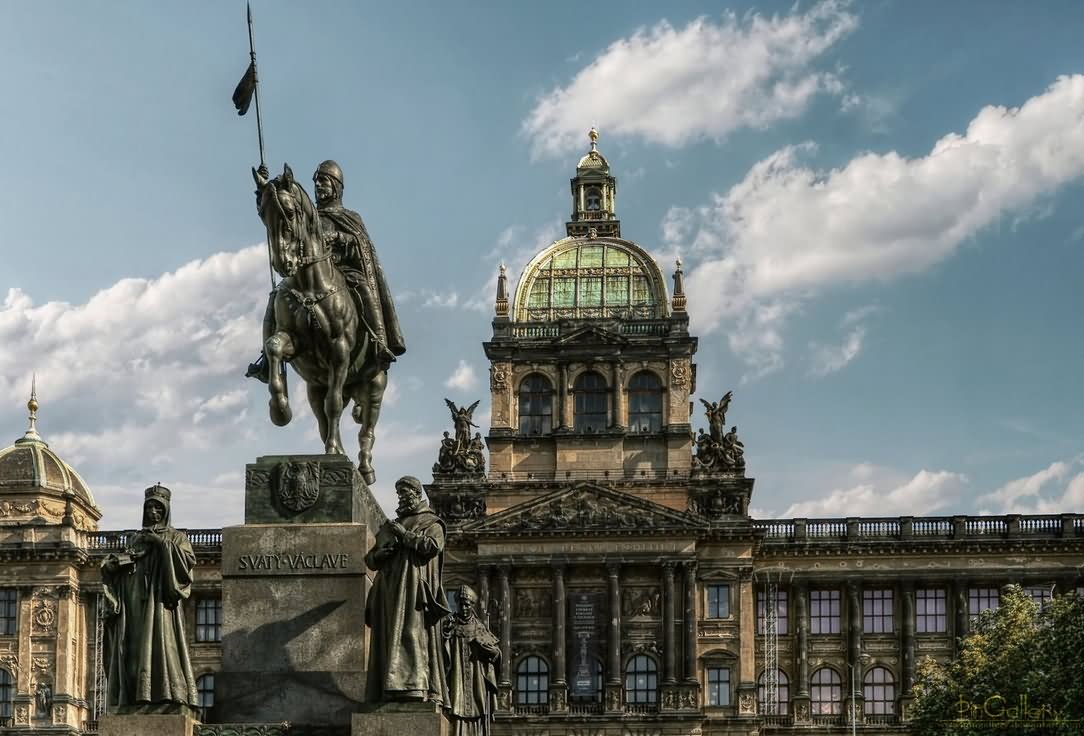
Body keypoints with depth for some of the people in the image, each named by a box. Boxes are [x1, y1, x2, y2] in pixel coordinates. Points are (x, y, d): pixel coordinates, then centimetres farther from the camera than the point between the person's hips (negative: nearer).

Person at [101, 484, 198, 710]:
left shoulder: (176, 537, 12)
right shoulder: (136, 539, 24)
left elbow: (190, 561, -7)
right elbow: (119, 572, 18)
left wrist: (163, 543, -12)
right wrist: (111, 565, -5)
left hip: (160, 599, -4)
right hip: (134, 603, 4)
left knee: (160, 639, -17)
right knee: (134, 647, -5)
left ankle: (164, 691, -23)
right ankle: (135, 694, -9)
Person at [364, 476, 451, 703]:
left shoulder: (431, 523, 10)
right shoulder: (390, 526, 26)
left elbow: (432, 546, -10)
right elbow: (370, 560, 23)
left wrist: (404, 535, -6)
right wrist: (381, 552, 0)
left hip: (414, 586, -6)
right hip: (389, 589, 6)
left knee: (411, 633, -17)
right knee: (388, 637, -3)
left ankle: (413, 684, -26)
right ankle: (389, 692, -8)